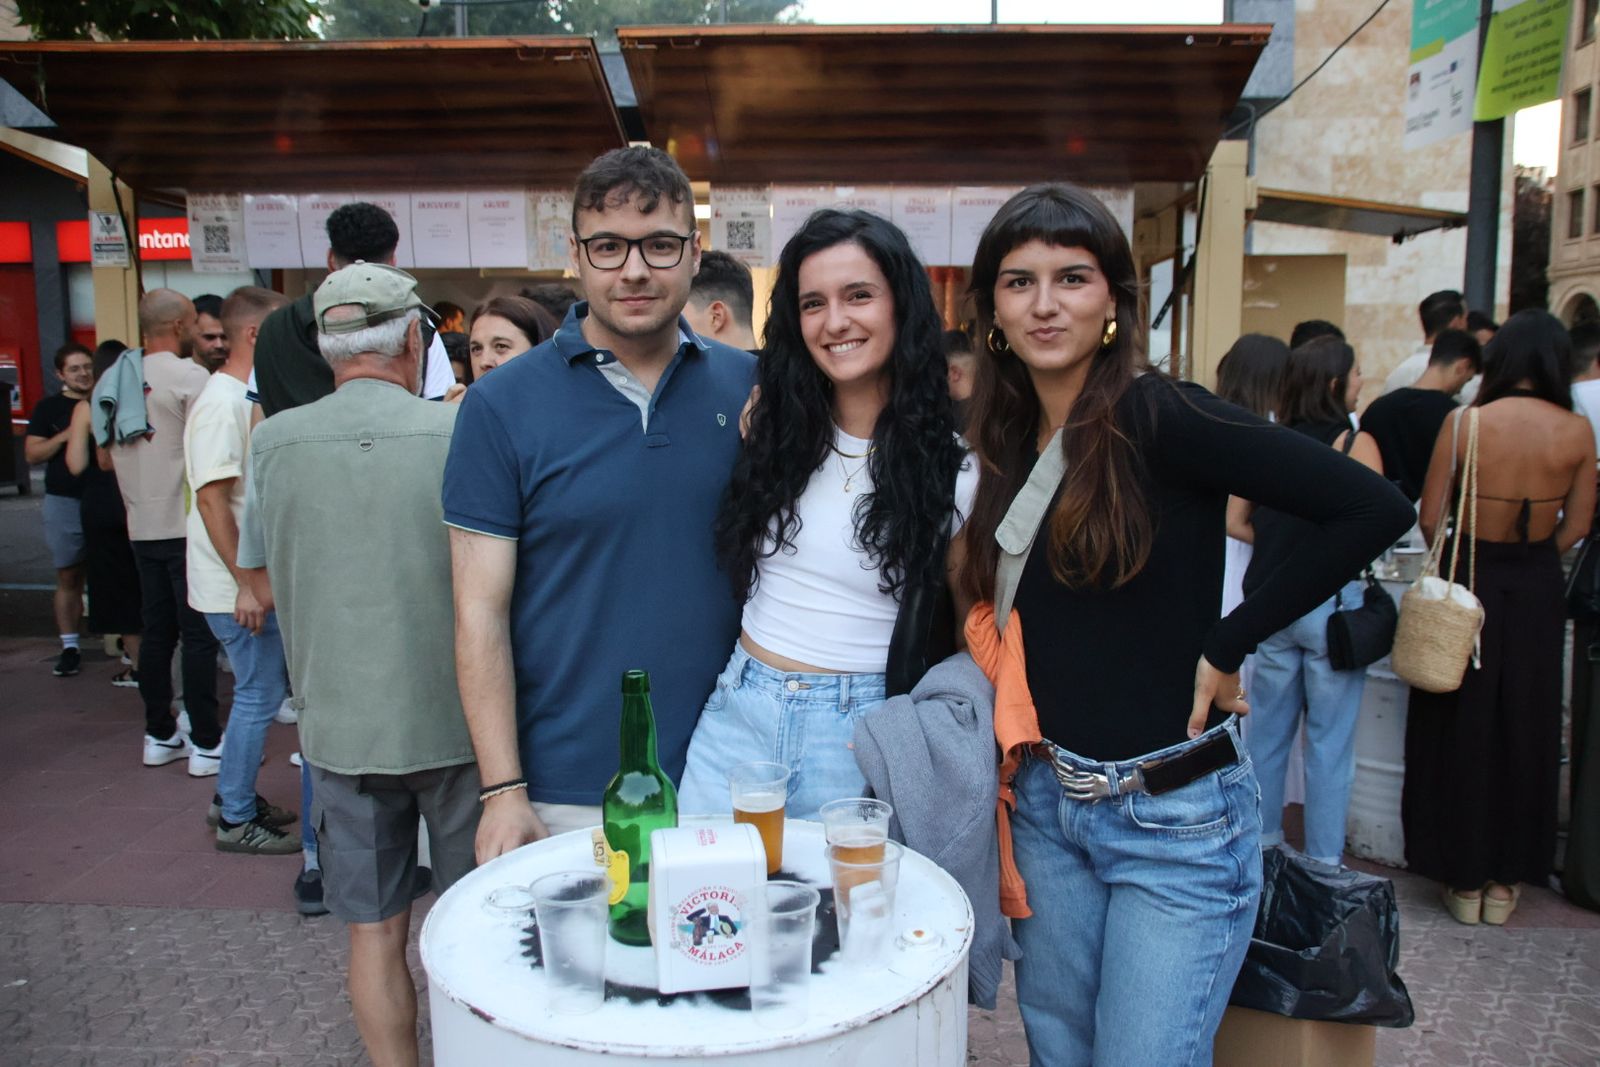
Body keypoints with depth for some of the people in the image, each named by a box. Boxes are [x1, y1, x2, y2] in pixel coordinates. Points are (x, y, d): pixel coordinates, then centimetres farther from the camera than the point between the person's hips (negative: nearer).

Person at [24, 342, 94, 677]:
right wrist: (68, 434, -14)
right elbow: (32, 453, 0)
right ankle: (69, 648, 8)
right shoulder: (48, 408, 6)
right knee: (68, 578, 3)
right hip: (64, 502, 0)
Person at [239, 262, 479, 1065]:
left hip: (340, 721, 2)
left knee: (375, 932, 14)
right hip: (451, 718, -2)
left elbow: (266, 584, 7)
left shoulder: (273, 441, -4)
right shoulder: (456, 435, -13)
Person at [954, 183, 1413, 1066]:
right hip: (1045, 802, 6)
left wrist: (1226, 647, -16)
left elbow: (1372, 507, -22)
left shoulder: (1157, 416, -15)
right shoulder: (1012, 441, 5)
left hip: (1173, 818, -6)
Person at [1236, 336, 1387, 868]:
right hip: (1331, 601, -5)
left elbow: (1233, 520, 4)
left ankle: (1262, 841, 26)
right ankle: (1324, 861, 14)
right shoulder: (1355, 442, -9)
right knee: (1330, 740, 6)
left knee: (1268, 729, 15)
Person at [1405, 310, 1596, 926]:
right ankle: (1506, 880, 26)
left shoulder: (1463, 423, -13)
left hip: (1472, 583, -2)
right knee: (1526, 730, 15)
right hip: (1538, 596, 2)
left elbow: (1430, 518, -10)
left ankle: (1463, 879, 20)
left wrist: (1459, 567, 7)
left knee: (1462, 729, 10)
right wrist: (1532, 558, 13)